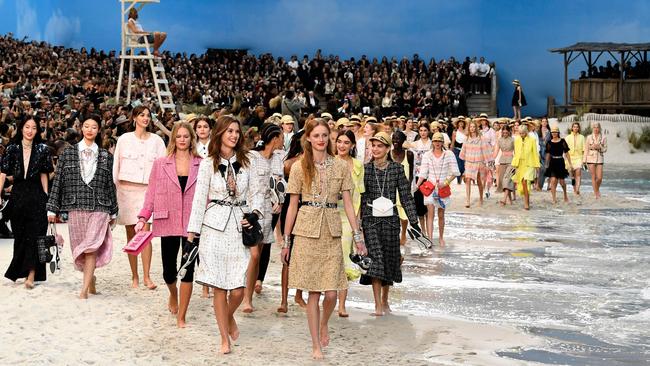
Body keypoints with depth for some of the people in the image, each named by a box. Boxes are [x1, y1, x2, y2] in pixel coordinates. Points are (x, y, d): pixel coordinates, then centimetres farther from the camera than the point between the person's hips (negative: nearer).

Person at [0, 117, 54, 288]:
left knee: (34, 234, -7)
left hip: (36, 194, -1)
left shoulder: (42, 149, 3)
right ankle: (22, 271, 21)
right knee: (19, 234, 8)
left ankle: (31, 274, -8)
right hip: (18, 195, 1)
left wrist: (46, 196, 1)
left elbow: (43, 175, 5)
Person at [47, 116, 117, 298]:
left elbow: (110, 184, 11)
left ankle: (85, 288, -9)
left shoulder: (105, 156, 7)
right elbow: (58, 181, 6)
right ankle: (91, 278, 30)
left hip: (99, 208, -1)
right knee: (79, 248, 7)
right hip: (76, 207, 1)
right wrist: (52, 208, 2)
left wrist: (113, 212, 13)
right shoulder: (68, 153, 7)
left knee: (91, 248, -11)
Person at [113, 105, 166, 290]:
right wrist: (116, 188, 8)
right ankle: (134, 276, 12)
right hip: (127, 189, 1)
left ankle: (147, 276, -10)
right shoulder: (124, 139, 6)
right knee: (131, 235, 4)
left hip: (147, 190, 0)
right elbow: (116, 166, 10)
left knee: (145, 232, -12)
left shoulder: (156, 140, 7)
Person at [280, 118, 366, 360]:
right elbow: (292, 205, 4)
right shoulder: (299, 167, 1)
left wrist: (357, 235, 1)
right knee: (313, 292, 1)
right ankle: (316, 344, 14)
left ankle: (324, 324, 30)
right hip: (307, 231, -1)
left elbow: (348, 203, 6)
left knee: (331, 292, -3)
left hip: (332, 231, 1)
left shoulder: (341, 166, 6)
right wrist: (286, 241, 5)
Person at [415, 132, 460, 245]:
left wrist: (446, 183, -14)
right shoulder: (427, 155, 1)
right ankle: (430, 239, -16)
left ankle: (441, 237, 27)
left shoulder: (449, 154, -2)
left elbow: (455, 172, -3)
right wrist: (416, 186, -10)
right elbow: (423, 173, 1)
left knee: (441, 214, 10)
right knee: (430, 213, -11)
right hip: (430, 186, 0)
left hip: (443, 188, 0)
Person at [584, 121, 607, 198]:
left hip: (600, 159, 1)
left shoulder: (603, 138, 3)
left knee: (599, 178, -5)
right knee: (593, 177, 0)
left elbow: (605, 149, 6)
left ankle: (597, 189, 26)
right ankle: (596, 194, 9)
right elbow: (586, 149, 4)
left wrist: (599, 147, -14)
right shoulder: (589, 137, 3)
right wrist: (584, 160, 1)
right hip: (591, 158, 0)